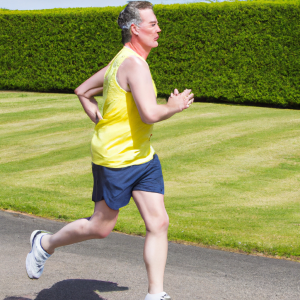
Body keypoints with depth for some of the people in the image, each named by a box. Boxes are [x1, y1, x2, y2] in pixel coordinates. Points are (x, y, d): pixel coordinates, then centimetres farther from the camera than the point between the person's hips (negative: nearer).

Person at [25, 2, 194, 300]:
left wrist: (102, 123, 14)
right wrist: (174, 107, -13)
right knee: (101, 227, 6)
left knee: (159, 223, 0)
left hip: (143, 156, 9)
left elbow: (83, 91, 19)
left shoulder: (122, 61, 11)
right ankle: (45, 244, 30)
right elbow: (150, 114, -31)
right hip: (115, 159, -9)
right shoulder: (134, 64, -20)